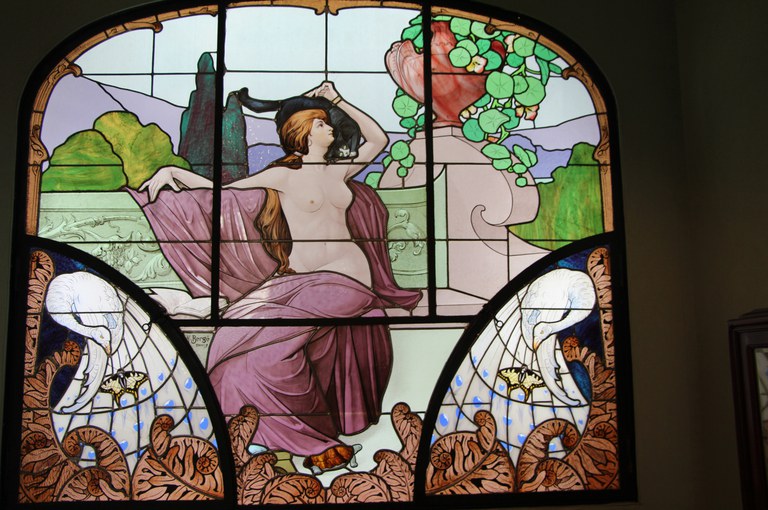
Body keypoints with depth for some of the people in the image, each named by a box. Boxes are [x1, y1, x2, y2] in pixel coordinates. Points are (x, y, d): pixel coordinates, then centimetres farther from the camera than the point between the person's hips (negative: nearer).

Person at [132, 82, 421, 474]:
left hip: (346, 278, -2)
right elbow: (221, 191, 4)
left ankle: (319, 437, -12)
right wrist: (174, 172, -9)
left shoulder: (338, 172, 14)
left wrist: (337, 100, 20)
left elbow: (378, 139, 24)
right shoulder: (284, 176, 5)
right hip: (298, 279, 2)